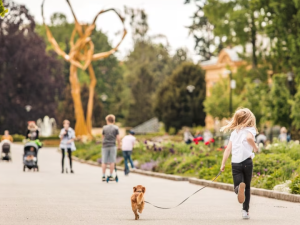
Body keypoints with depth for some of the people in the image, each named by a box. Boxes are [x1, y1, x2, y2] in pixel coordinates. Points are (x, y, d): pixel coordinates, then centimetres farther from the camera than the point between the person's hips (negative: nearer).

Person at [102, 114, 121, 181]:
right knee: (112, 161, 3)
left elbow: (103, 136, 12)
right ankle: (110, 176, 3)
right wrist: (119, 145, 9)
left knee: (104, 162, 4)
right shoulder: (116, 128, 0)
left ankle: (103, 176, 3)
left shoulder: (104, 127, 4)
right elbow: (118, 138, -3)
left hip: (105, 146, 1)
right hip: (112, 146, -1)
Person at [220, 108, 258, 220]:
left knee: (238, 187, 1)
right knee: (247, 187, 15)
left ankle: (239, 187, -36)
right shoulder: (250, 130, 2)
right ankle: (245, 210, 10)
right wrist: (255, 148, -6)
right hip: (247, 161, -2)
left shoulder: (234, 132, 16)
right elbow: (249, 137, -22)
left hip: (235, 163, 2)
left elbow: (228, 149, 12)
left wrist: (223, 164, 14)